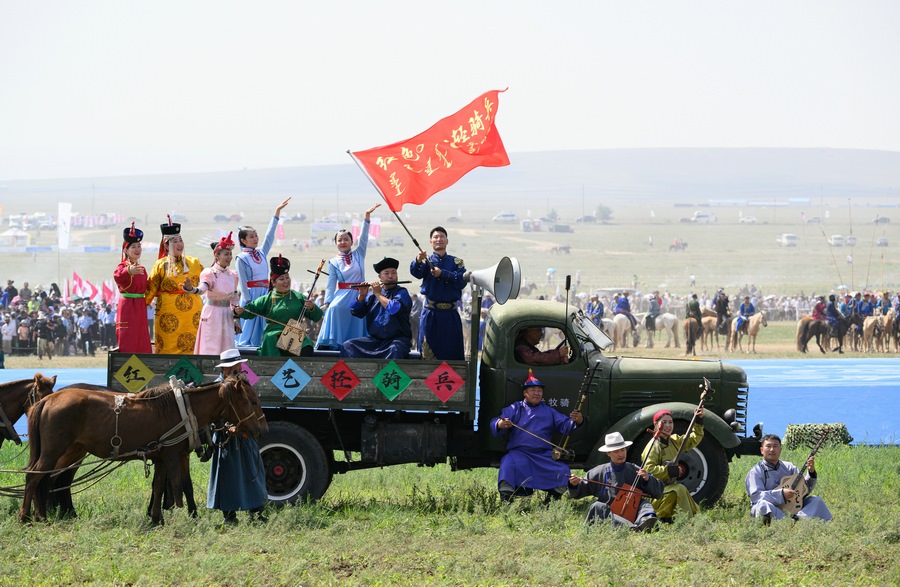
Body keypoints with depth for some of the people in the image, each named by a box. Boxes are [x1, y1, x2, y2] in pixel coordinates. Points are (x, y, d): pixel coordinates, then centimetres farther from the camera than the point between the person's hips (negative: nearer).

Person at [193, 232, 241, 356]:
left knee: (227, 348, 5)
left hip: (227, 316, 5)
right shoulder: (210, 273, -6)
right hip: (212, 314, -5)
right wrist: (191, 289, -47)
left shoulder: (233, 275, 10)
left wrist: (236, 320, 14)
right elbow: (202, 288, -25)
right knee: (211, 348, -5)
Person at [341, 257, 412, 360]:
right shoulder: (372, 294, 11)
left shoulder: (402, 293, -1)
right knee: (348, 345, -13)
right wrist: (361, 296, -8)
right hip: (374, 339, 5)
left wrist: (378, 294, -10)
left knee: (395, 349, -38)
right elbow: (356, 312, 8)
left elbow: (394, 309, -21)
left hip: (397, 339, -5)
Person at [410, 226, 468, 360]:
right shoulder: (427, 261, 7)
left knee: (453, 350, 3)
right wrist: (418, 261, -36)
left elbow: (462, 280, -6)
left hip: (450, 314, 1)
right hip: (431, 313, -1)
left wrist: (442, 274, -16)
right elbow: (416, 272, -14)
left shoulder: (456, 262, 11)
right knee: (428, 351, -5)